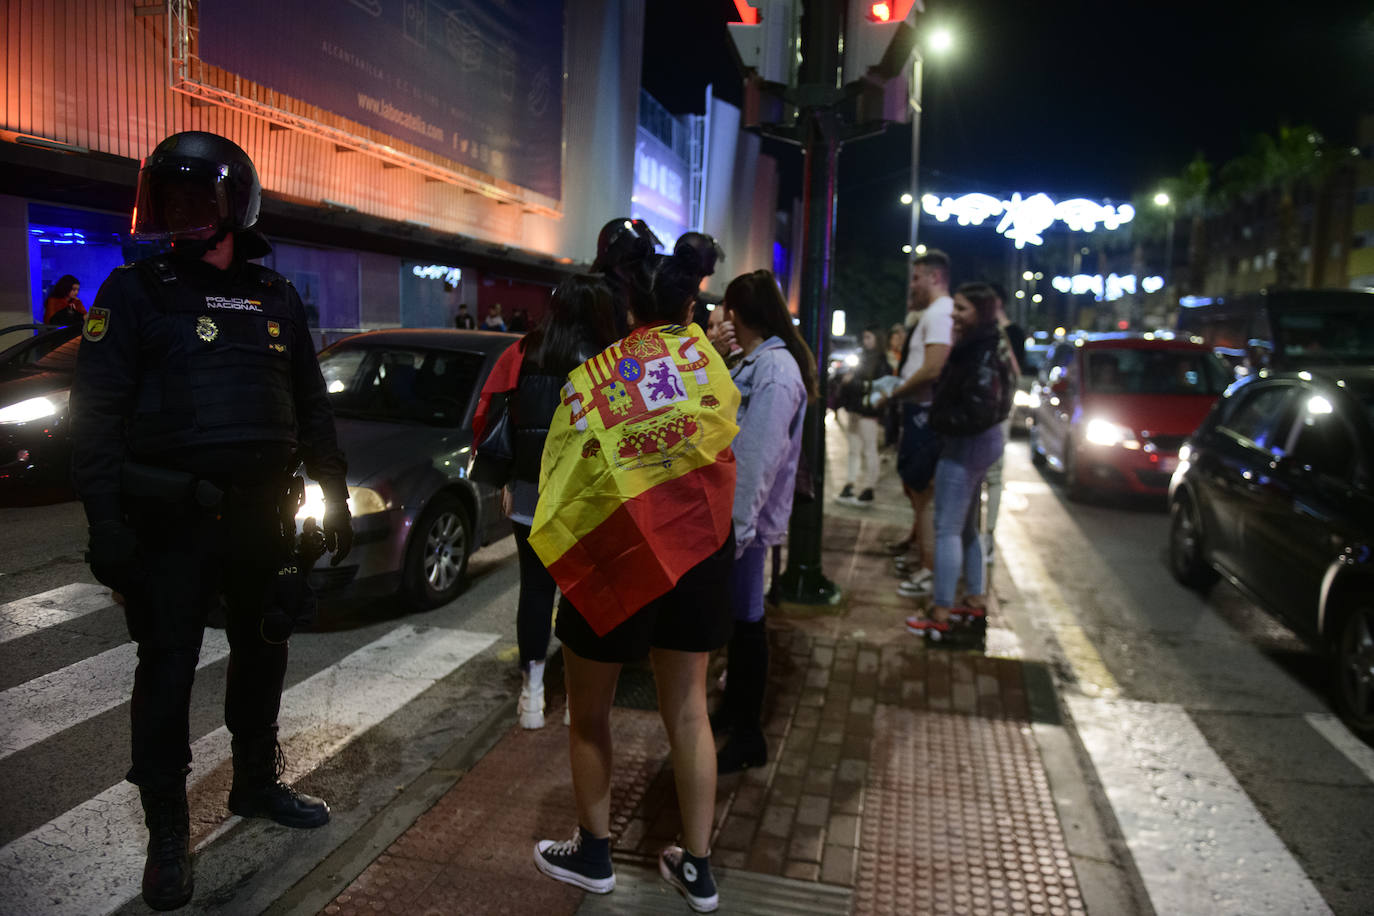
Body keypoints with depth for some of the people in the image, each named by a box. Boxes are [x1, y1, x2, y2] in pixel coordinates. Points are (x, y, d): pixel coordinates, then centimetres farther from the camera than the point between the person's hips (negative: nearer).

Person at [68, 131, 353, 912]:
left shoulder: (275, 298, 8)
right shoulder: (136, 290, -3)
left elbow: (312, 408, 13)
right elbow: (97, 414, -8)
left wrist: (336, 496, 11)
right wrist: (106, 521, -15)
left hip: (260, 511, 4)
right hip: (172, 518, -4)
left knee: (263, 649, 16)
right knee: (168, 665, 4)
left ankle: (257, 781, 36)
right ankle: (168, 831, 20)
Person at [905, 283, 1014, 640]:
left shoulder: (983, 355, -20)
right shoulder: (978, 348, 10)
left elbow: (979, 412, -27)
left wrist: (941, 421, -15)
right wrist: (939, 415, 1)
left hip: (967, 445, -11)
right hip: (979, 441, 11)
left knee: (947, 528, -6)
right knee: (966, 526, 19)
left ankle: (941, 615, -2)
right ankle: (975, 600, 29)